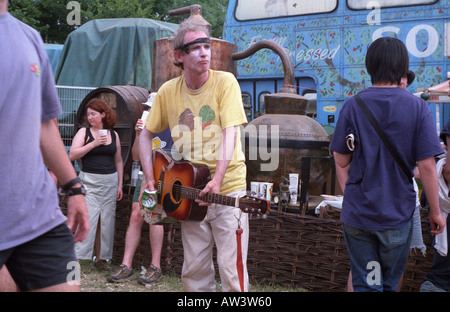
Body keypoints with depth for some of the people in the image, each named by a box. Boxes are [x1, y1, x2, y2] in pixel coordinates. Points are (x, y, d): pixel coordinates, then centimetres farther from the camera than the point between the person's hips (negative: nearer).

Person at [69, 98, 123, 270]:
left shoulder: (113, 134, 11)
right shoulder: (84, 132, 2)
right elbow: (72, 155, -10)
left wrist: (120, 184, 11)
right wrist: (94, 143, -16)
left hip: (110, 181, 3)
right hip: (89, 181, -3)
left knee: (107, 220, 5)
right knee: (87, 220, -11)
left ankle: (102, 257, 16)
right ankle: (77, 257, -5)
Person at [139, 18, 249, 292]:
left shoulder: (225, 82, -7)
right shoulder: (168, 92, 3)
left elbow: (230, 132, -17)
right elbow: (146, 135, 14)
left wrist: (217, 180, -28)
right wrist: (150, 179, 3)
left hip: (228, 189, -3)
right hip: (190, 192, 4)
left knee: (232, 269, -4)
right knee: (194, 270, 11)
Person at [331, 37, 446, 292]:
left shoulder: (353, 106, -4)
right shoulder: (418, 108, -9)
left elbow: (341, 161, 1)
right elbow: (427, 166, -11)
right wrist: (435, 211, 0)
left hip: (357, 213, 1)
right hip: (398, 214, -1)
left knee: (365, 284, 9)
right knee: (389, 284, 18)